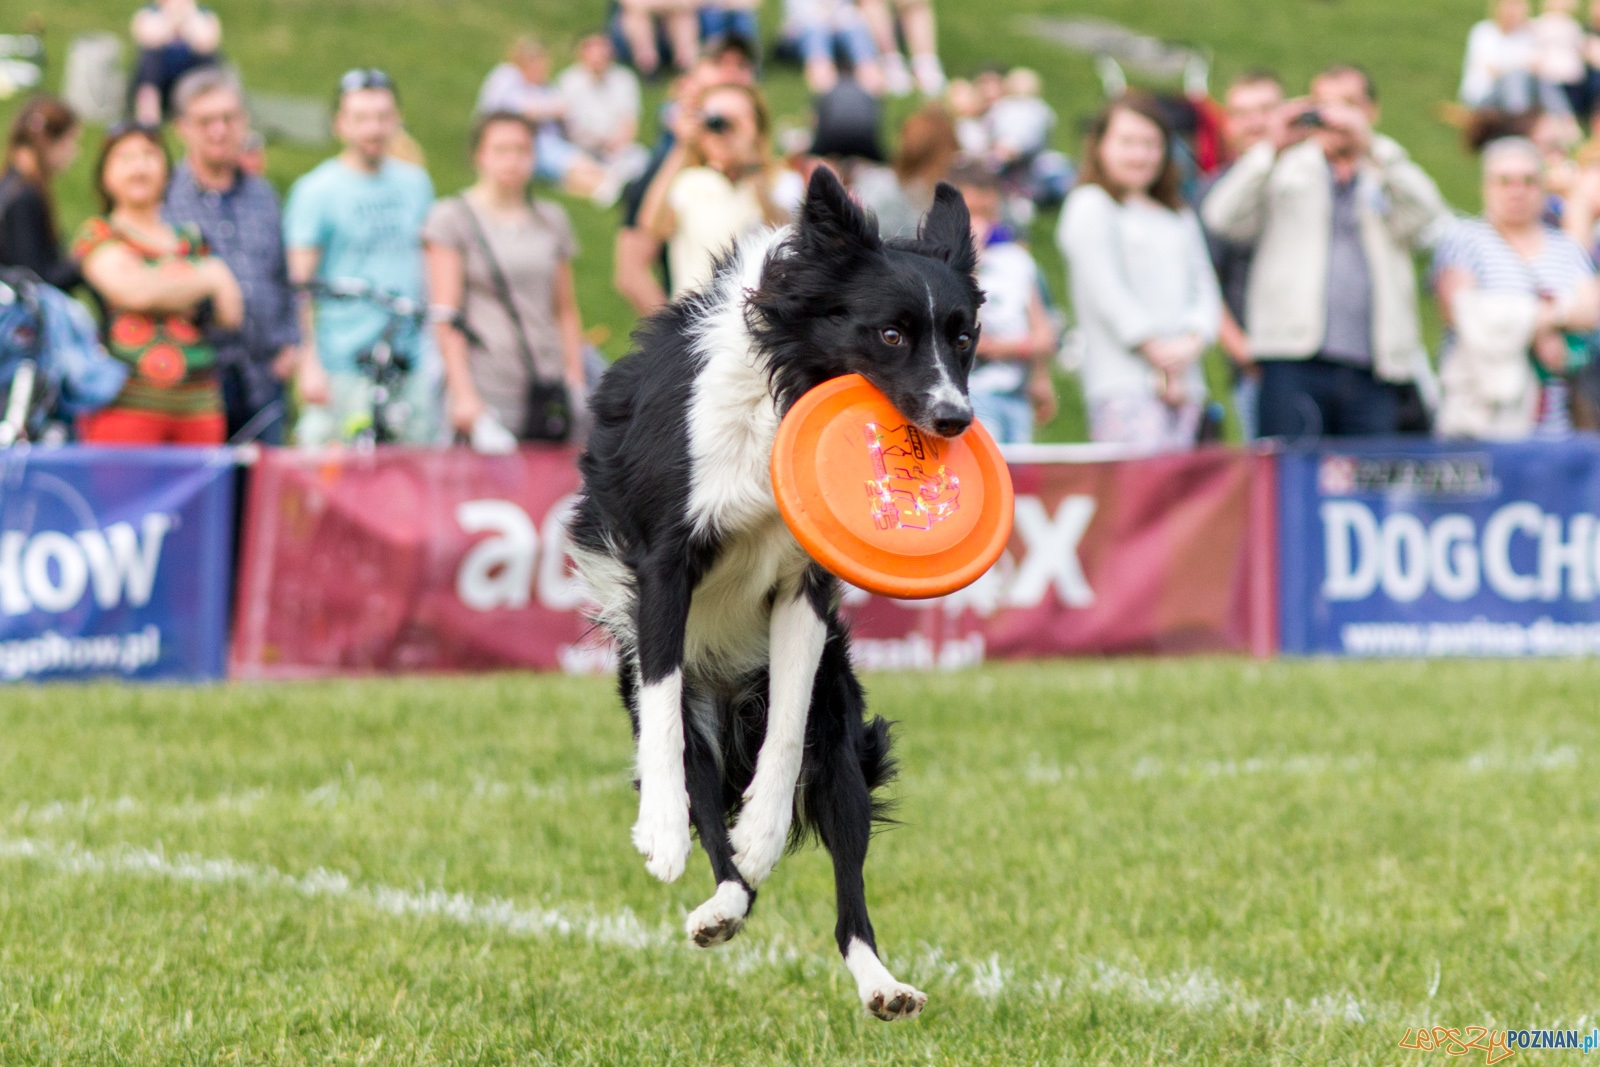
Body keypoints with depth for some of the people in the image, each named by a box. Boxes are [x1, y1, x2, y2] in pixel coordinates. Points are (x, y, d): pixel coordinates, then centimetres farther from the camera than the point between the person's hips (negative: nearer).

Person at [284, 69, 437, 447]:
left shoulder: (415, 182, 13)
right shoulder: (316, 191, -3)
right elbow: (300, 283, -5)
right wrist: (308, 363, -12)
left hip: (412, 359, 5)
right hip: (343, 365, -5)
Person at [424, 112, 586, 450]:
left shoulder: (552, 219, 16)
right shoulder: (451, 217, 3)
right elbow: (446, 316, -2)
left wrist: (576, 383, 10)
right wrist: (463, 394, -10)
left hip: (550, 384, 4)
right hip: (487, 386, -4)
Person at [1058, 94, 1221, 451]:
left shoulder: (1180, 217, 24)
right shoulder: (1089, 206, 5)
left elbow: (1204, 288, 16)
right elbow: (1106, 289, -5)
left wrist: (1193, 342, -5)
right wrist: (1156, 351, -11)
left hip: (1185, 381, 6)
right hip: (1126, 383, -6)